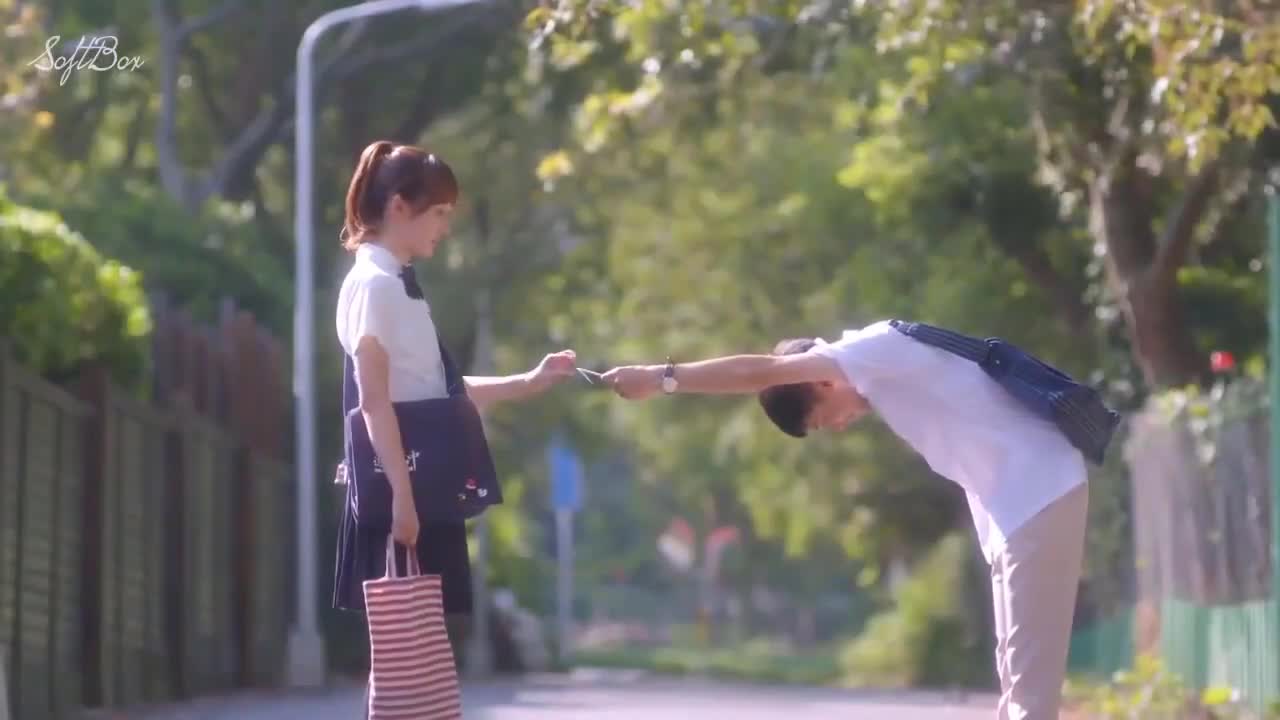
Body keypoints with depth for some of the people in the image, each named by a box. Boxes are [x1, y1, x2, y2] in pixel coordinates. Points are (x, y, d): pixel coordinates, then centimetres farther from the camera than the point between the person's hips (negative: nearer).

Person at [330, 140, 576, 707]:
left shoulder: (398, 284, 18)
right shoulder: (373, 284, -10)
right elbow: (375, 401, -18)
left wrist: (529, 384, 19)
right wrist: (400, 495, -23)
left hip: (427, 485, 10)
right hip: (401, 488, -10)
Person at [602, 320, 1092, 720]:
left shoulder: (878, 346, -13)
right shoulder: (877, 370, 16)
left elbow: (761, 373, -21)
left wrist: (662, 378, -19)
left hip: (1040, 495, -10)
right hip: (1020, 503, 10)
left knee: (1029, 672, -11)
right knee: (1017, 668, 13)